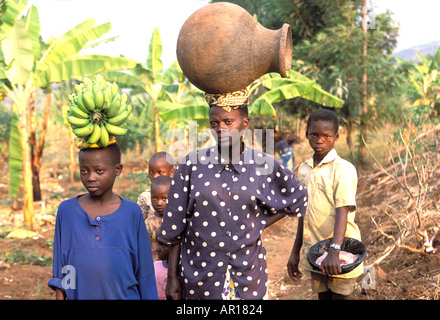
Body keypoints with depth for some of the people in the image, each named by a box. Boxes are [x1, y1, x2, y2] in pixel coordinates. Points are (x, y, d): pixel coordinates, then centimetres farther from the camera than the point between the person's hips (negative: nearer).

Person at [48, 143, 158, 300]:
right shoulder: (67, 210, 0)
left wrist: (149, 296, 2)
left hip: (124, 295, -1)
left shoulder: (131, 212, -2)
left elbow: (144, 270, 2)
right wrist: (60, 296, 3)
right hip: (80, 294, 1)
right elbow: (59, 268, 5)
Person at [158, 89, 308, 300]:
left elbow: (297, 199, 12)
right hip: (198, 277, 0)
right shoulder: (192, 164, -5)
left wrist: (259, 225, 2)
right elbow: (174, 228, -1)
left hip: (248, 275, 1)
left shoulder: (263, 165, -4)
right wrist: (172, 278, -1)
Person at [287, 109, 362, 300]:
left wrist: (334, 251, -34)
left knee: (339, 296, 2)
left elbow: (342, 212, -22)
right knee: (323, 296, 14)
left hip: (340, 253, -5)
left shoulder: (343, 169, -12)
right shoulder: (303, 170, 7)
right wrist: (295, 252, 13)